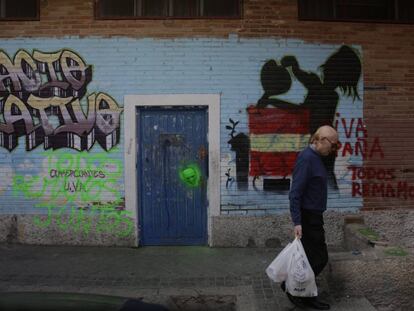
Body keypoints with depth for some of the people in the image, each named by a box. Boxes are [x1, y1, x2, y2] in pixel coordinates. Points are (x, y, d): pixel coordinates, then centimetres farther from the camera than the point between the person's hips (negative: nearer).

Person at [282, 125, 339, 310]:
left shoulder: (315, 158, 12)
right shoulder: (306, 158, -19)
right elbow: (295, 193, -23)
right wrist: (297, 222, -26)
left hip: (313, 217, 10)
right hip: (307, 217, -10)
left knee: (316, 258, 14)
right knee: (319, 258, -2)